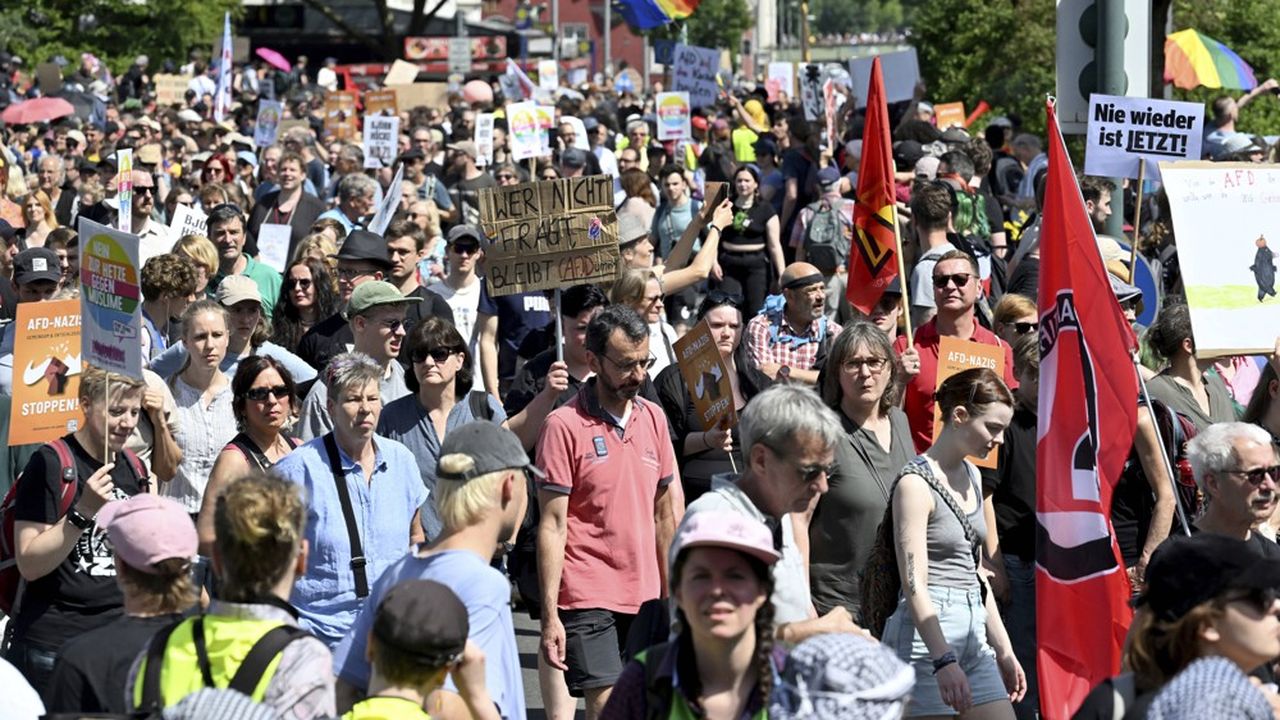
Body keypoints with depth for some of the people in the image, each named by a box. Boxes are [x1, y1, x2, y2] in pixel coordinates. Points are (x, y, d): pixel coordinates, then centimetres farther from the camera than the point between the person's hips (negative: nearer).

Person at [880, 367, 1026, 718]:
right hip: (926, 635, -8)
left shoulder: (971, 477, 15)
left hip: (973, 632, 8)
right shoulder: (916, 483, -11)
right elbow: (914, 584, -18)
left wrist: (1003, 649, 20)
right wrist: (944, 660, -27)